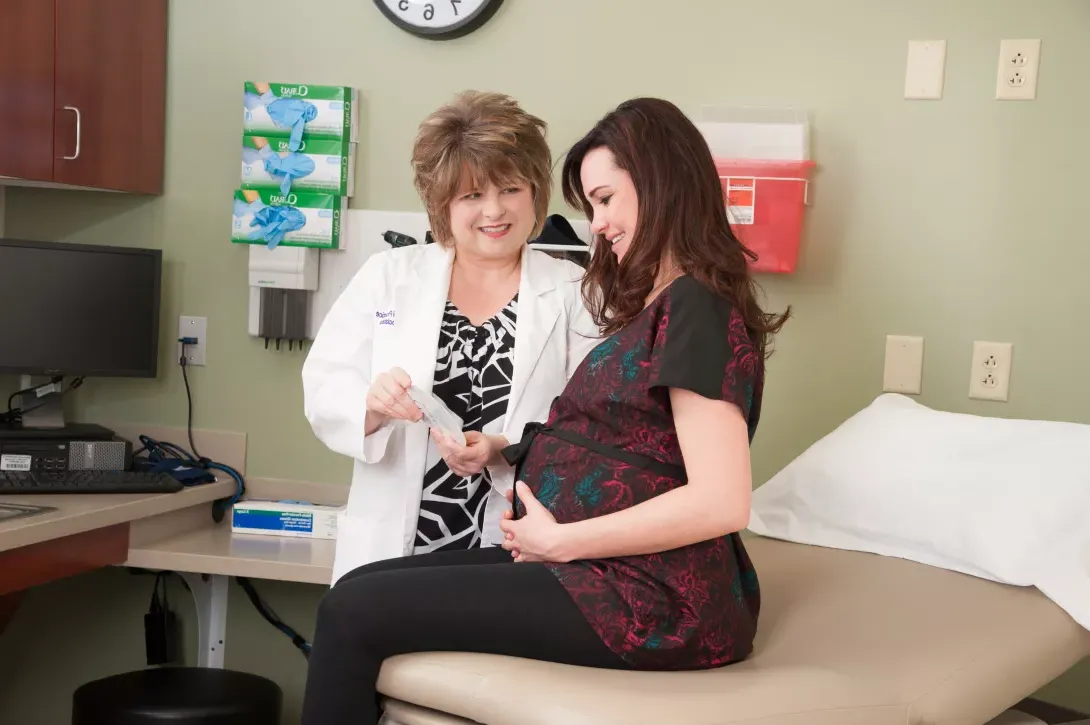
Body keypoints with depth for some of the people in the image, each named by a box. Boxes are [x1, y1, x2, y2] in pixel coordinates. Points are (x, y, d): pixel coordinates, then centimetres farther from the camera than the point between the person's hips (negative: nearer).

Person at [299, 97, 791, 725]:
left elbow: (722, 502, -23)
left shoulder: (696, 307, -14)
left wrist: (559, 540, -15)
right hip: (615, 571, 9)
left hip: (654, 600, -9)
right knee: (362, 586, 5)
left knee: (354, 612, -10)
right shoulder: (667, 303, 17)